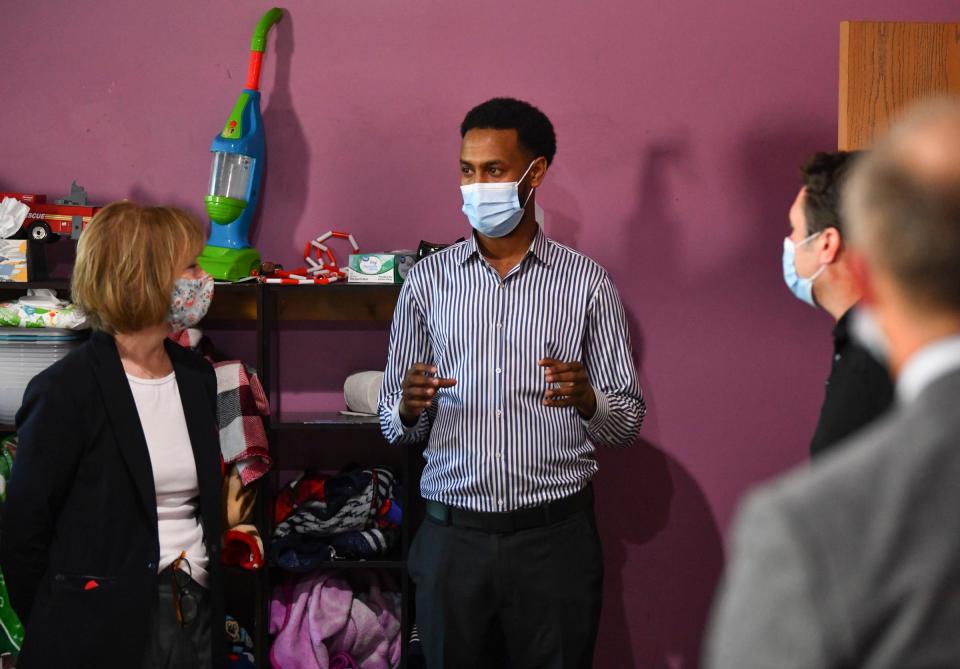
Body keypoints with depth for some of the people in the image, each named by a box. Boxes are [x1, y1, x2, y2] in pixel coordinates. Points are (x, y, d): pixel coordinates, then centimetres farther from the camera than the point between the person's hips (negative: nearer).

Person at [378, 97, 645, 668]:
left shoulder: (588, 283, 1)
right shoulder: (428, 280, 6)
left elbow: (628, 420, 2)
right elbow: (393, 423, 9)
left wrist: (586, 401, -19)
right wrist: (408, 409, -14)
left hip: (555, 535, -1)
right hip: (453, 535, 1)